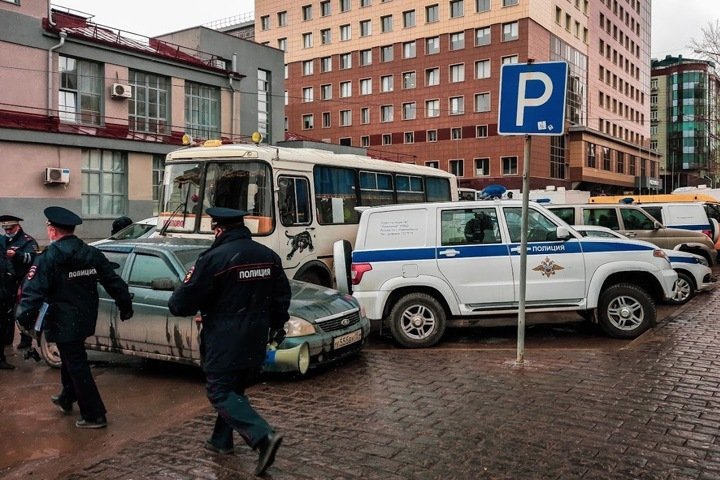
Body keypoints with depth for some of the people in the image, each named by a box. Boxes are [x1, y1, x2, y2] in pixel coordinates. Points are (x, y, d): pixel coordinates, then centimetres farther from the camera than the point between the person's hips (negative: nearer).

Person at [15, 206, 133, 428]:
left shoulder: (50, 257, -14)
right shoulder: (92, 253, 3)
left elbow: (34, 290, -21)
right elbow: (113, 282, 5)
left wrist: (25, 316, -18)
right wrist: (125, 305, 14)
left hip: (64, 323, -7)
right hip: (85, 319, 7)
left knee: (77, 366, 0)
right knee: (72, 359, 26)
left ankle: (94, 415, 4)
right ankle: (67, 398, 44)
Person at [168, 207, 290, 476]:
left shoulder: (215, 258, -16)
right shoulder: (268, 256, 6)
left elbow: (184, 301, -12)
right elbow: (282, 296, 12)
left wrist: (175, 304, 11)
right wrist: (276, 326, 24)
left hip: (225, 340, -7)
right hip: (255, 340, 7)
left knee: (220, 393, 0)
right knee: (234, 389, 21)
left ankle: (263, 436, -14)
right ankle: (221, 441, 30)